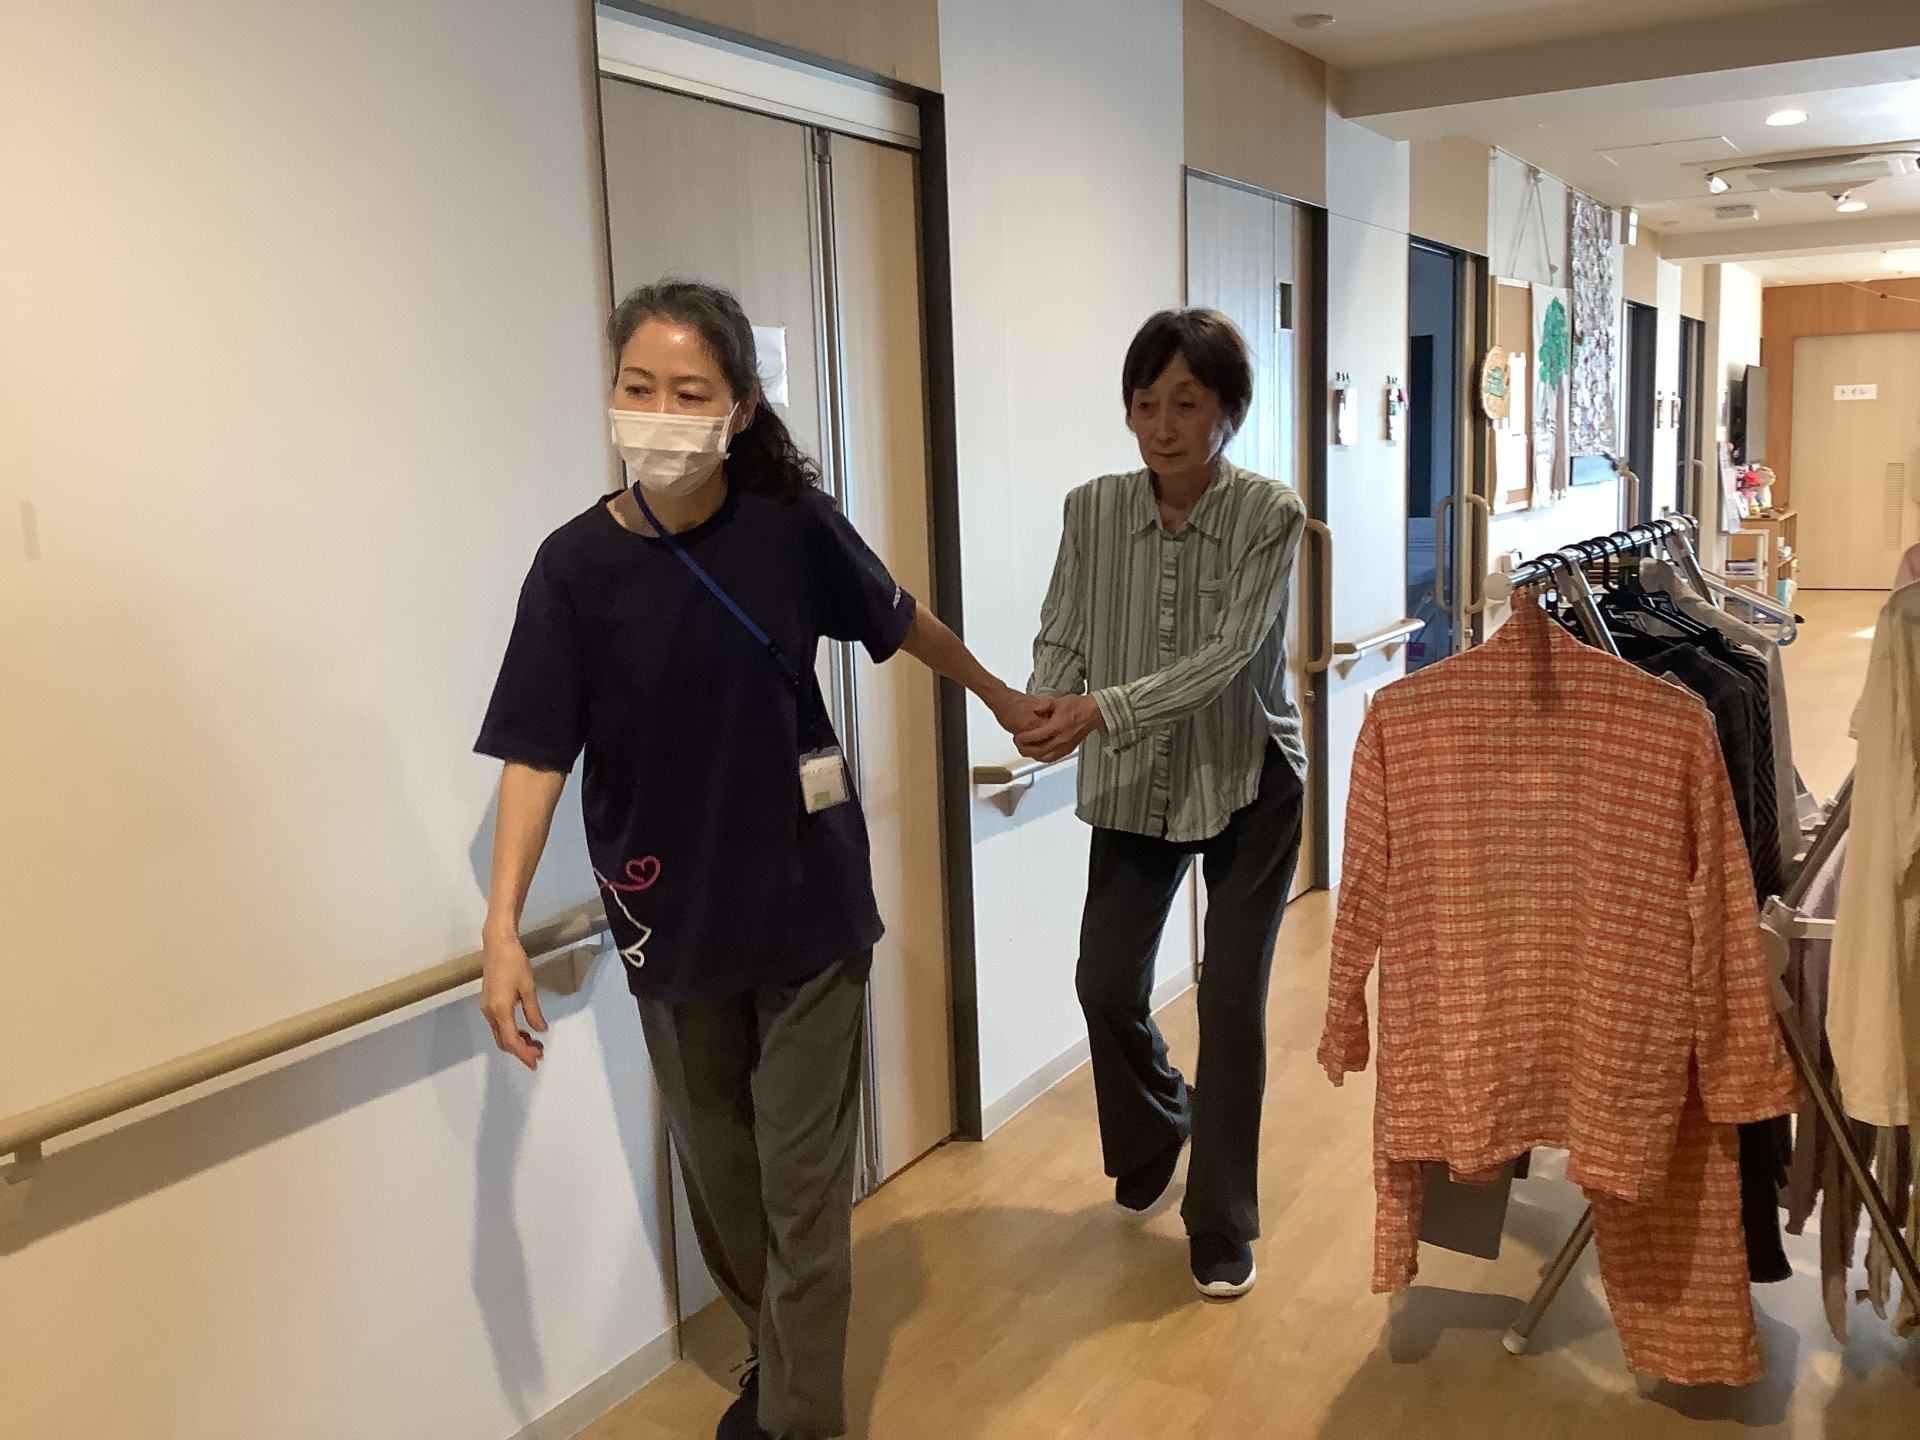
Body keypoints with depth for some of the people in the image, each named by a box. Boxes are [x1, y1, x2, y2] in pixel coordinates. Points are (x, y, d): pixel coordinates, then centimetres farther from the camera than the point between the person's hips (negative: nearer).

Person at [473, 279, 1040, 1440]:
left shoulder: (793, 524, -10)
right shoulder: (577, 565, -10)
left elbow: (899, 621, 7)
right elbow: (537, 752, -10)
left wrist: (1000, 696, 20)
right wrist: (504, 928, -18)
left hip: (809, 904, -1)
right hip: (671, 921, 2)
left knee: (804, 1180, 4)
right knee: (719, 1173, 17)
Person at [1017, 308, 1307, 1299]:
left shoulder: (1269, 515, -15)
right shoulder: (1093, 510, -7)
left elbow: (1226, 657, -25)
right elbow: (1061, 639, -5)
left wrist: (1103, 709, -36)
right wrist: (1044, 711, -27)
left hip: (1247, 781, -2)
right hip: (1137, 784, 3)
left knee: (1232, 1000, 1)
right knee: (1105, 983, 2)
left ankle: (1222, 1228, 21)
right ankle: (1157, 1129, 38)